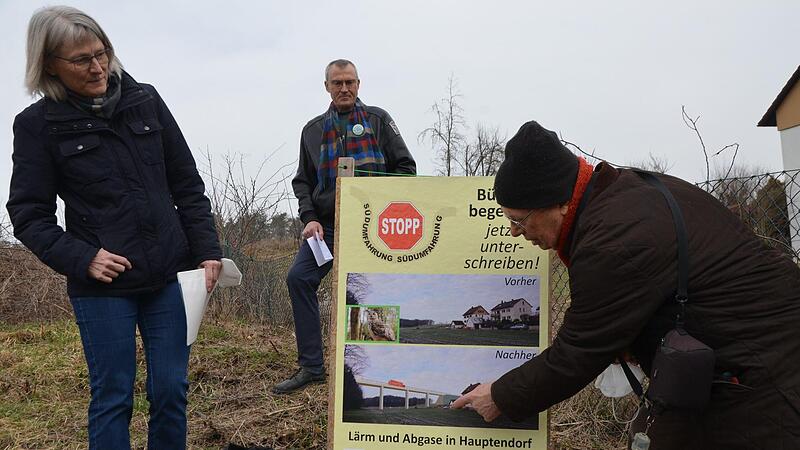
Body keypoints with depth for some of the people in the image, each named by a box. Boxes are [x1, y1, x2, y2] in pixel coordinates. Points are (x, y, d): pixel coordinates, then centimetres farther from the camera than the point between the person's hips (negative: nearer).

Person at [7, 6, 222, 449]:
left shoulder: (146, 100, 4)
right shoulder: (38, 124, -1)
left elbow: (187, 185, 7)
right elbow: (28, 214, 1)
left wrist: (207, 249, -1)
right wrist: (80, 258, -14)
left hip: (170, 275, 2)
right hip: (102, 285, -2)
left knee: (171, 392, 8)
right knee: (112, 397, 6)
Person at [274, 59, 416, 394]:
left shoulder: (378, 119, 8)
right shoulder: (313, 130, 17)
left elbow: (405, 167, 5)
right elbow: (302, 181, 16)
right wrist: (309, 218, -1)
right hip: (327, 223, 3)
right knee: (299, 277, -12)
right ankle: (310, 366, -4)